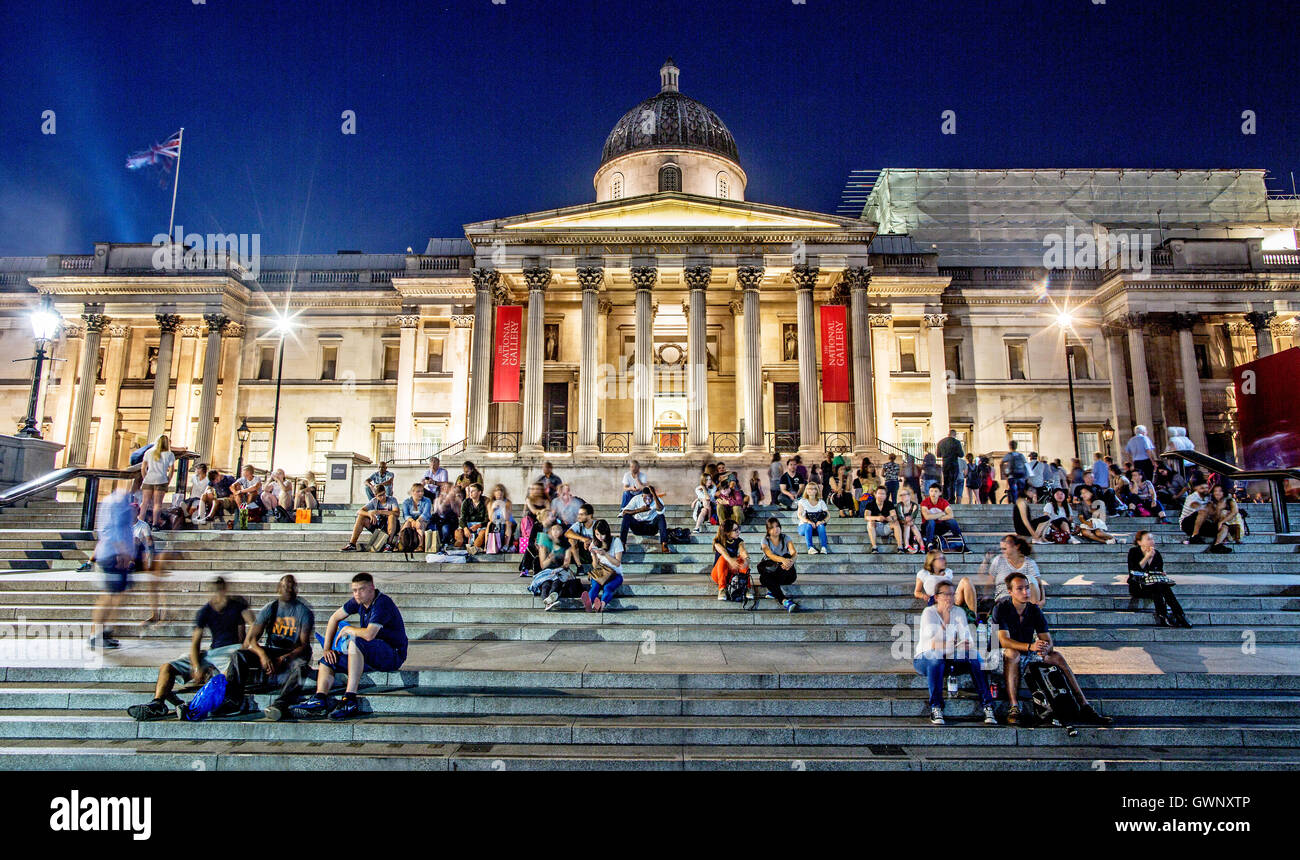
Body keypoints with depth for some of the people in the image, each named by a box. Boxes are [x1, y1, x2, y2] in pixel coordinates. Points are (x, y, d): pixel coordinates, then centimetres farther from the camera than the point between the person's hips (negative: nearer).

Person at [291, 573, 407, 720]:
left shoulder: (382, 603, -21)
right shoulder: (359, 601, 5)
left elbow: (369, 635, -31)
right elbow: (334, 618, 16)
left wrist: (348, 629, -11)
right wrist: (327, 649, 9)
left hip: (392, 655, -9)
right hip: (371, 655, 9)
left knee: (355, 641, -34)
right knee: (327, 659, 6)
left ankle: (350, 700, -36)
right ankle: (320, 699, -16)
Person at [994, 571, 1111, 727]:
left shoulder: (1035, 611, 0)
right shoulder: (1001, 609, -14)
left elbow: (1048, 641, -6)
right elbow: (1004, 641, -25)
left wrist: (1045, 648, -32)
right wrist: (1030, 646, -41)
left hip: (1029, 655, 5)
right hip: (1007, 655, -5)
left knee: (1056, 655, -17)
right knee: (1012, 653, -37)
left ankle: (1084, 706, -17)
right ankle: (1014, 708, -42)